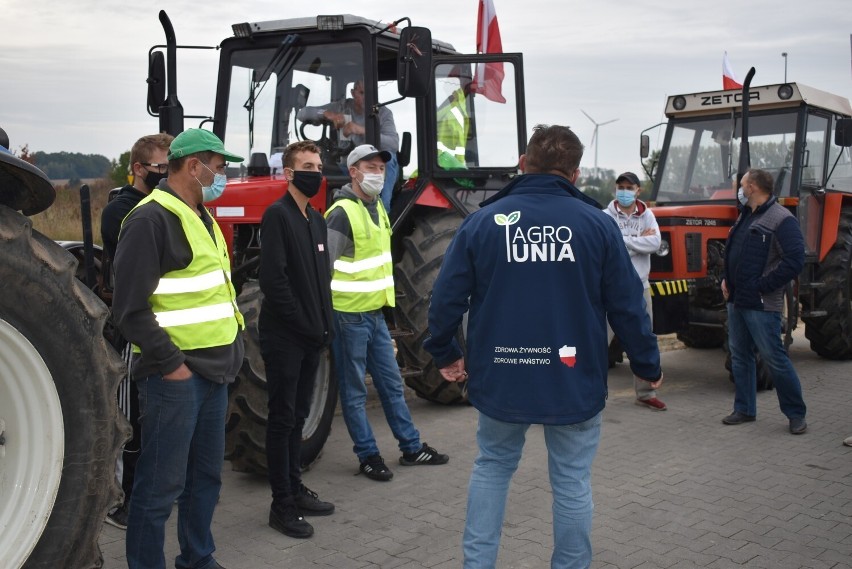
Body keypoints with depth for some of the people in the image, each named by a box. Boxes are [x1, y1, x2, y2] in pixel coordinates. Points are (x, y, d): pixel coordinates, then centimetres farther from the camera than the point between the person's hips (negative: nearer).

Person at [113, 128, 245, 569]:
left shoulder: (201, 218, 15)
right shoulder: (149, 220, -15)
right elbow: (130, 309, -19)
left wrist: (230, 347, 16)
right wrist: (169, 363, -17)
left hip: (213, 370, 9)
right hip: (175, 375, -9)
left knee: (206, 475, 18)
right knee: (161, 484, 0)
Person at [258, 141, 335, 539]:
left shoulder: (317, 219, 13)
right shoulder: (277, 215, -12)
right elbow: (273, 280, -19)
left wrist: (325, 324, 6)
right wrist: (306, 325, -17)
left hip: (312, 338, 8)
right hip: (284, 337, -8)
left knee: (298, 416, 15)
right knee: (283, 419, 0)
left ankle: (295, 489, 26)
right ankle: (282, 504, 8)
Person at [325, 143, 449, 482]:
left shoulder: (376, 208, 11)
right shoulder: (342, 213, -17)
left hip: (375, 312, 9)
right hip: (349, 314, -8)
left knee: (391, 383, 15)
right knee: (354, 390, 5)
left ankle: (412, 448, 25)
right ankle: (368, 455, 15)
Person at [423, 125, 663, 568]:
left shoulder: (482, 221, -3)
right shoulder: (596, 224, -5)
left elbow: (448, 295, -2)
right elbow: (626, 304, -3)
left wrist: (444, 353, 13)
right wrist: (647, 365, 10)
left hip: (499, 379, 2)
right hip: (574, 381, -1)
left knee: (491, 468, 20)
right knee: (572, 481, 13)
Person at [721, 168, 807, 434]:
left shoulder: (781, 219, -13)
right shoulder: (744, 217, 15)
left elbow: (795, 260, -21)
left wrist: (761, 287, -19)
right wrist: (726, 279, 10)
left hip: (761, 304, -9)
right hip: (736, 300, 9)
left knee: (773, 358, -4)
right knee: (740, 356, 13)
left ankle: (796, 414, 8)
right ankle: (744, 410, 23)